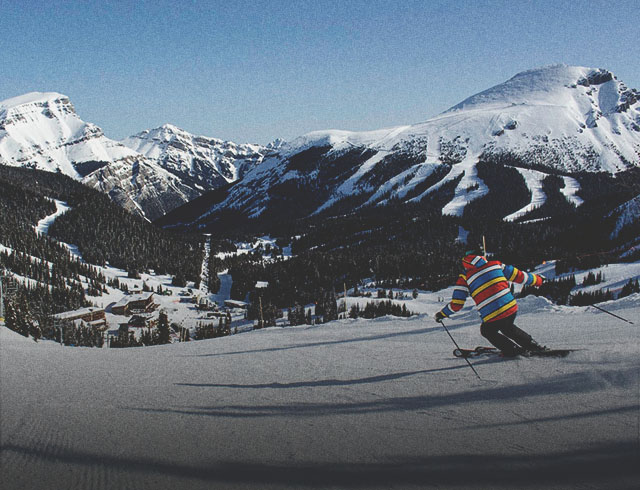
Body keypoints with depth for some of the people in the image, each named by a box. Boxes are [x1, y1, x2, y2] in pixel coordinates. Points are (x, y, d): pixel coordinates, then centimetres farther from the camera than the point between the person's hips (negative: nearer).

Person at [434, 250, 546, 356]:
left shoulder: (465, 278, 1)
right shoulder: (495, 264, 9)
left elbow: (456, 304, 1)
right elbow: (519, 276, 14)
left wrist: (441, 314, 17)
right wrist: (537, 279, 30)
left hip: (492, 318, -4)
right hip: (512, 308, 4)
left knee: (487, 331, 28)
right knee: (507, 328, 35)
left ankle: (513, 350, 19)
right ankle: (532, 345, 34)